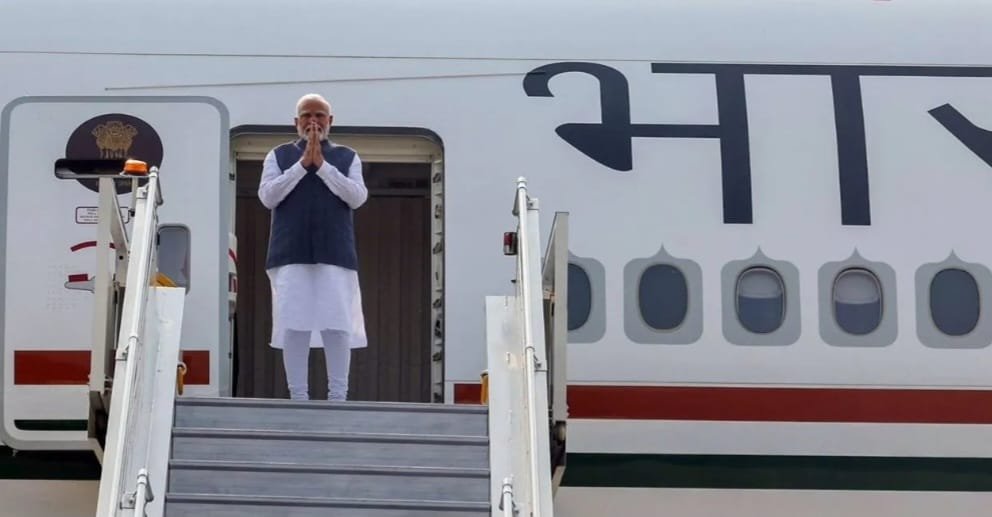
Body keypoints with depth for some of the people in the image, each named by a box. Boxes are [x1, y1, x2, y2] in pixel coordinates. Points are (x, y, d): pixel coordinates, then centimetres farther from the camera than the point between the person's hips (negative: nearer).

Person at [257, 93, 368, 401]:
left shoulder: (347, 158, 13)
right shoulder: (279, 156, 14)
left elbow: (357, 197, -2)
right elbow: (267, 196, 0)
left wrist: (322, 165, -8)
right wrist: (302, 164, -6)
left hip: (335, 255, 0)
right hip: (291, 255, 0)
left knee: (338, 326, -6)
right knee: (293, 326, -3)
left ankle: (338, 396, -1)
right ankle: (298, 397, 1)